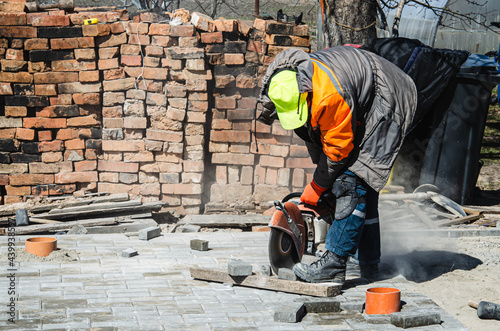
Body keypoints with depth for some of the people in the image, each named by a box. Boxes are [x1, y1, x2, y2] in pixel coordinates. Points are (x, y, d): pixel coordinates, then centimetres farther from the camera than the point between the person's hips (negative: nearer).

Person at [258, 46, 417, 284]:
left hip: (386, 104, -10)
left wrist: (316, 187, -13)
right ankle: (369, 261, 21)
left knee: (352, 179, -18)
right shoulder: (289, 88, -10)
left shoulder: (329, 95, -38)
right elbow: (313, 134, 8)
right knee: (362, 185, 12)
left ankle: (334, 264, -20)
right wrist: (321, 167, 8)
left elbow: (338, 148, -25)